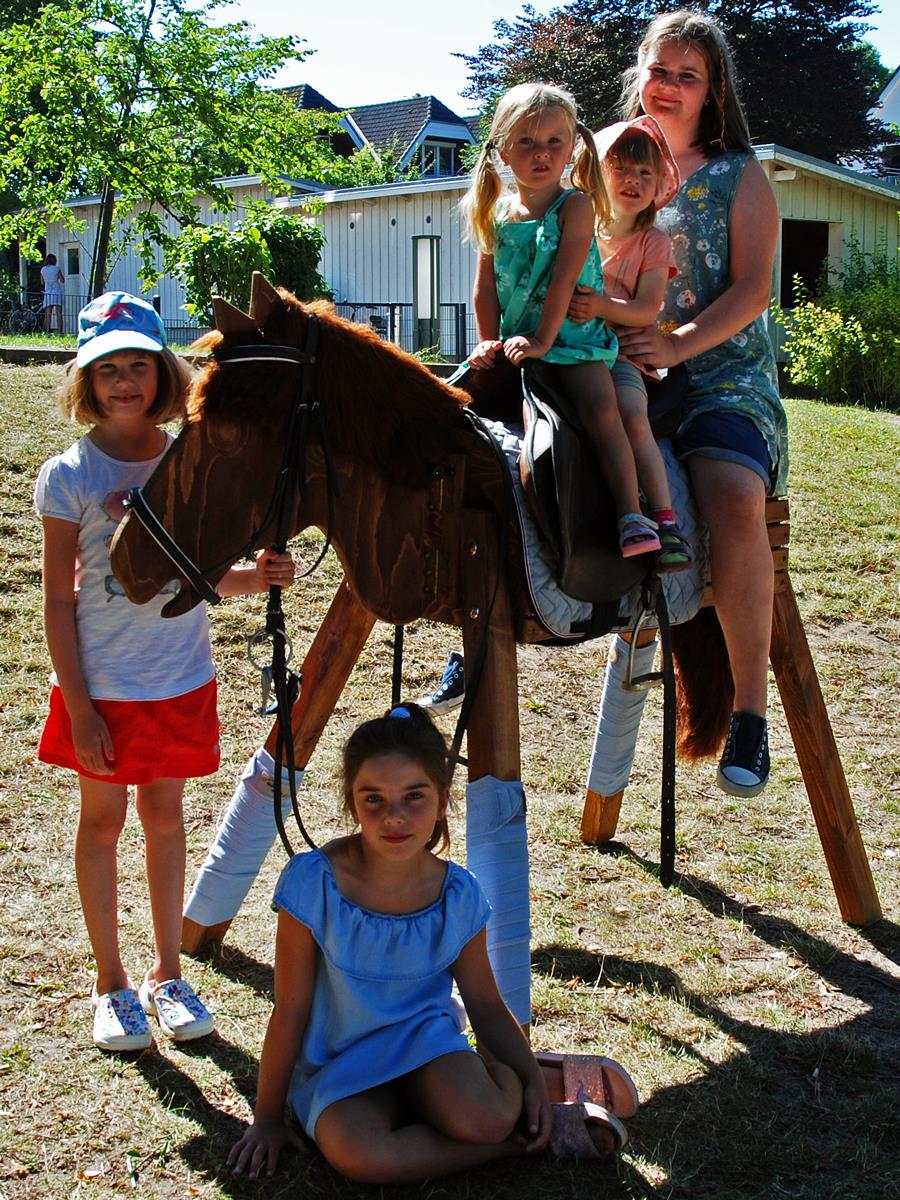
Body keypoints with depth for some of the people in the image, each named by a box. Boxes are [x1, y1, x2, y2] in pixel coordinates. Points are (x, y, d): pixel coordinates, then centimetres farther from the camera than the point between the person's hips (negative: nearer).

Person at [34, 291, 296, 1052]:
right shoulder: (70, 476, -10)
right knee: (104, 819, 10)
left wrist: (255, 578, -15)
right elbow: (59, 599, -9)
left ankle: (168, 974, 28)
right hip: (102, 685, -2)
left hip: (181, 681, 2)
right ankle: (111, 983, 25)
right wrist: (79, 707, -13)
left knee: (165, 814, 14)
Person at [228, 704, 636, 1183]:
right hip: (338, 1065, 0)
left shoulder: (458, 895, -11)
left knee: (483, 1118, -33)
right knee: (357, 1153, -33)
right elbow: (290, 1011, -10)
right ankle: (528, 1136, -14)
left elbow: (486, 1005, 3)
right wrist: (268, 1117, -4)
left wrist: (532, 1079, -9)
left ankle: (556, 1077, 1)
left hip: (425, 1040, 0)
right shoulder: (313, 882, -20)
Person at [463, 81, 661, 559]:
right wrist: (489, 342, -2)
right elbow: (484, 288, 9)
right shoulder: (496, 215, 7)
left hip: (573, 338, -5)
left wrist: (543, 340, -20)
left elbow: (565, 278, -14)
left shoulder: (576, 205, -6)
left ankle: (631, 513, -28)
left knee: (601, 407, -28)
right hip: (513, 345, 5)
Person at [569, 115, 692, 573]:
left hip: (623, 351, -3)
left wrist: (602, 306, -22)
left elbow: (648, 309, -4)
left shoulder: (653, 242, 7)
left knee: (633, 419, -28)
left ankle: (666, 520, -26)